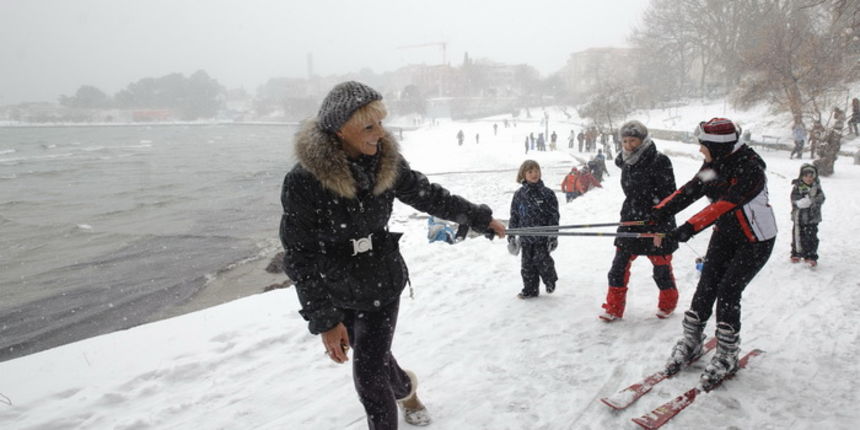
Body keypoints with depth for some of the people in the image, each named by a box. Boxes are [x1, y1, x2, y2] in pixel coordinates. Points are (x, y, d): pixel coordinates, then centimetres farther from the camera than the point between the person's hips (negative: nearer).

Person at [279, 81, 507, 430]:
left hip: (382, 286, 1)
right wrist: (324, 321, -17)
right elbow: (300, 257, -18)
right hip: (334, 293, -1)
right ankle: (404, 388, 54)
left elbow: (428, 196, 3)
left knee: (369, 374, -4)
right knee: (373, 357, 20)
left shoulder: (386, 162, -13)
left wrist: (480, 218, 11)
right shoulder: (303, 181, -24)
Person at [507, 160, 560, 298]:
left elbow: (554, 215, -4)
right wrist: (511, 236, 7)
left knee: (542, 261, -2)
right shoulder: (519, 195, 4)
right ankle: (530, 289, 22)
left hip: (542, 236, -3)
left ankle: (550, 280, 27)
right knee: (527, 264, 8)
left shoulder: (547, 193, -4)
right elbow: (514, 216, 9)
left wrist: (553, 236, -8)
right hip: (525, 237, 3)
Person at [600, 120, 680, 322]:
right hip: (631, 221, 6)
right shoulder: (627, 163, 6)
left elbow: (667, 197, -15)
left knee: (661, 267, 8)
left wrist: (661, 228, -16)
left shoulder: (659, 161, -15)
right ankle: (614, 307, 10)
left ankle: (668, 303, 32)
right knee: (620, 265, 1)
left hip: (656, 223, -6)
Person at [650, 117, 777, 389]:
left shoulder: (750, 170, -28)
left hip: (756, 240, -6)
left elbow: (724, 204, -38)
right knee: (706, 287, -1)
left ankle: (727, 357, 7)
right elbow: (690, 190, -9)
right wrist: (661, 212, -24)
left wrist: (688, 229, -47)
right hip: (725, 234, 6)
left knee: (728, 291, -9)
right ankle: (691, 342, 13)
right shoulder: (714, 165, -5)